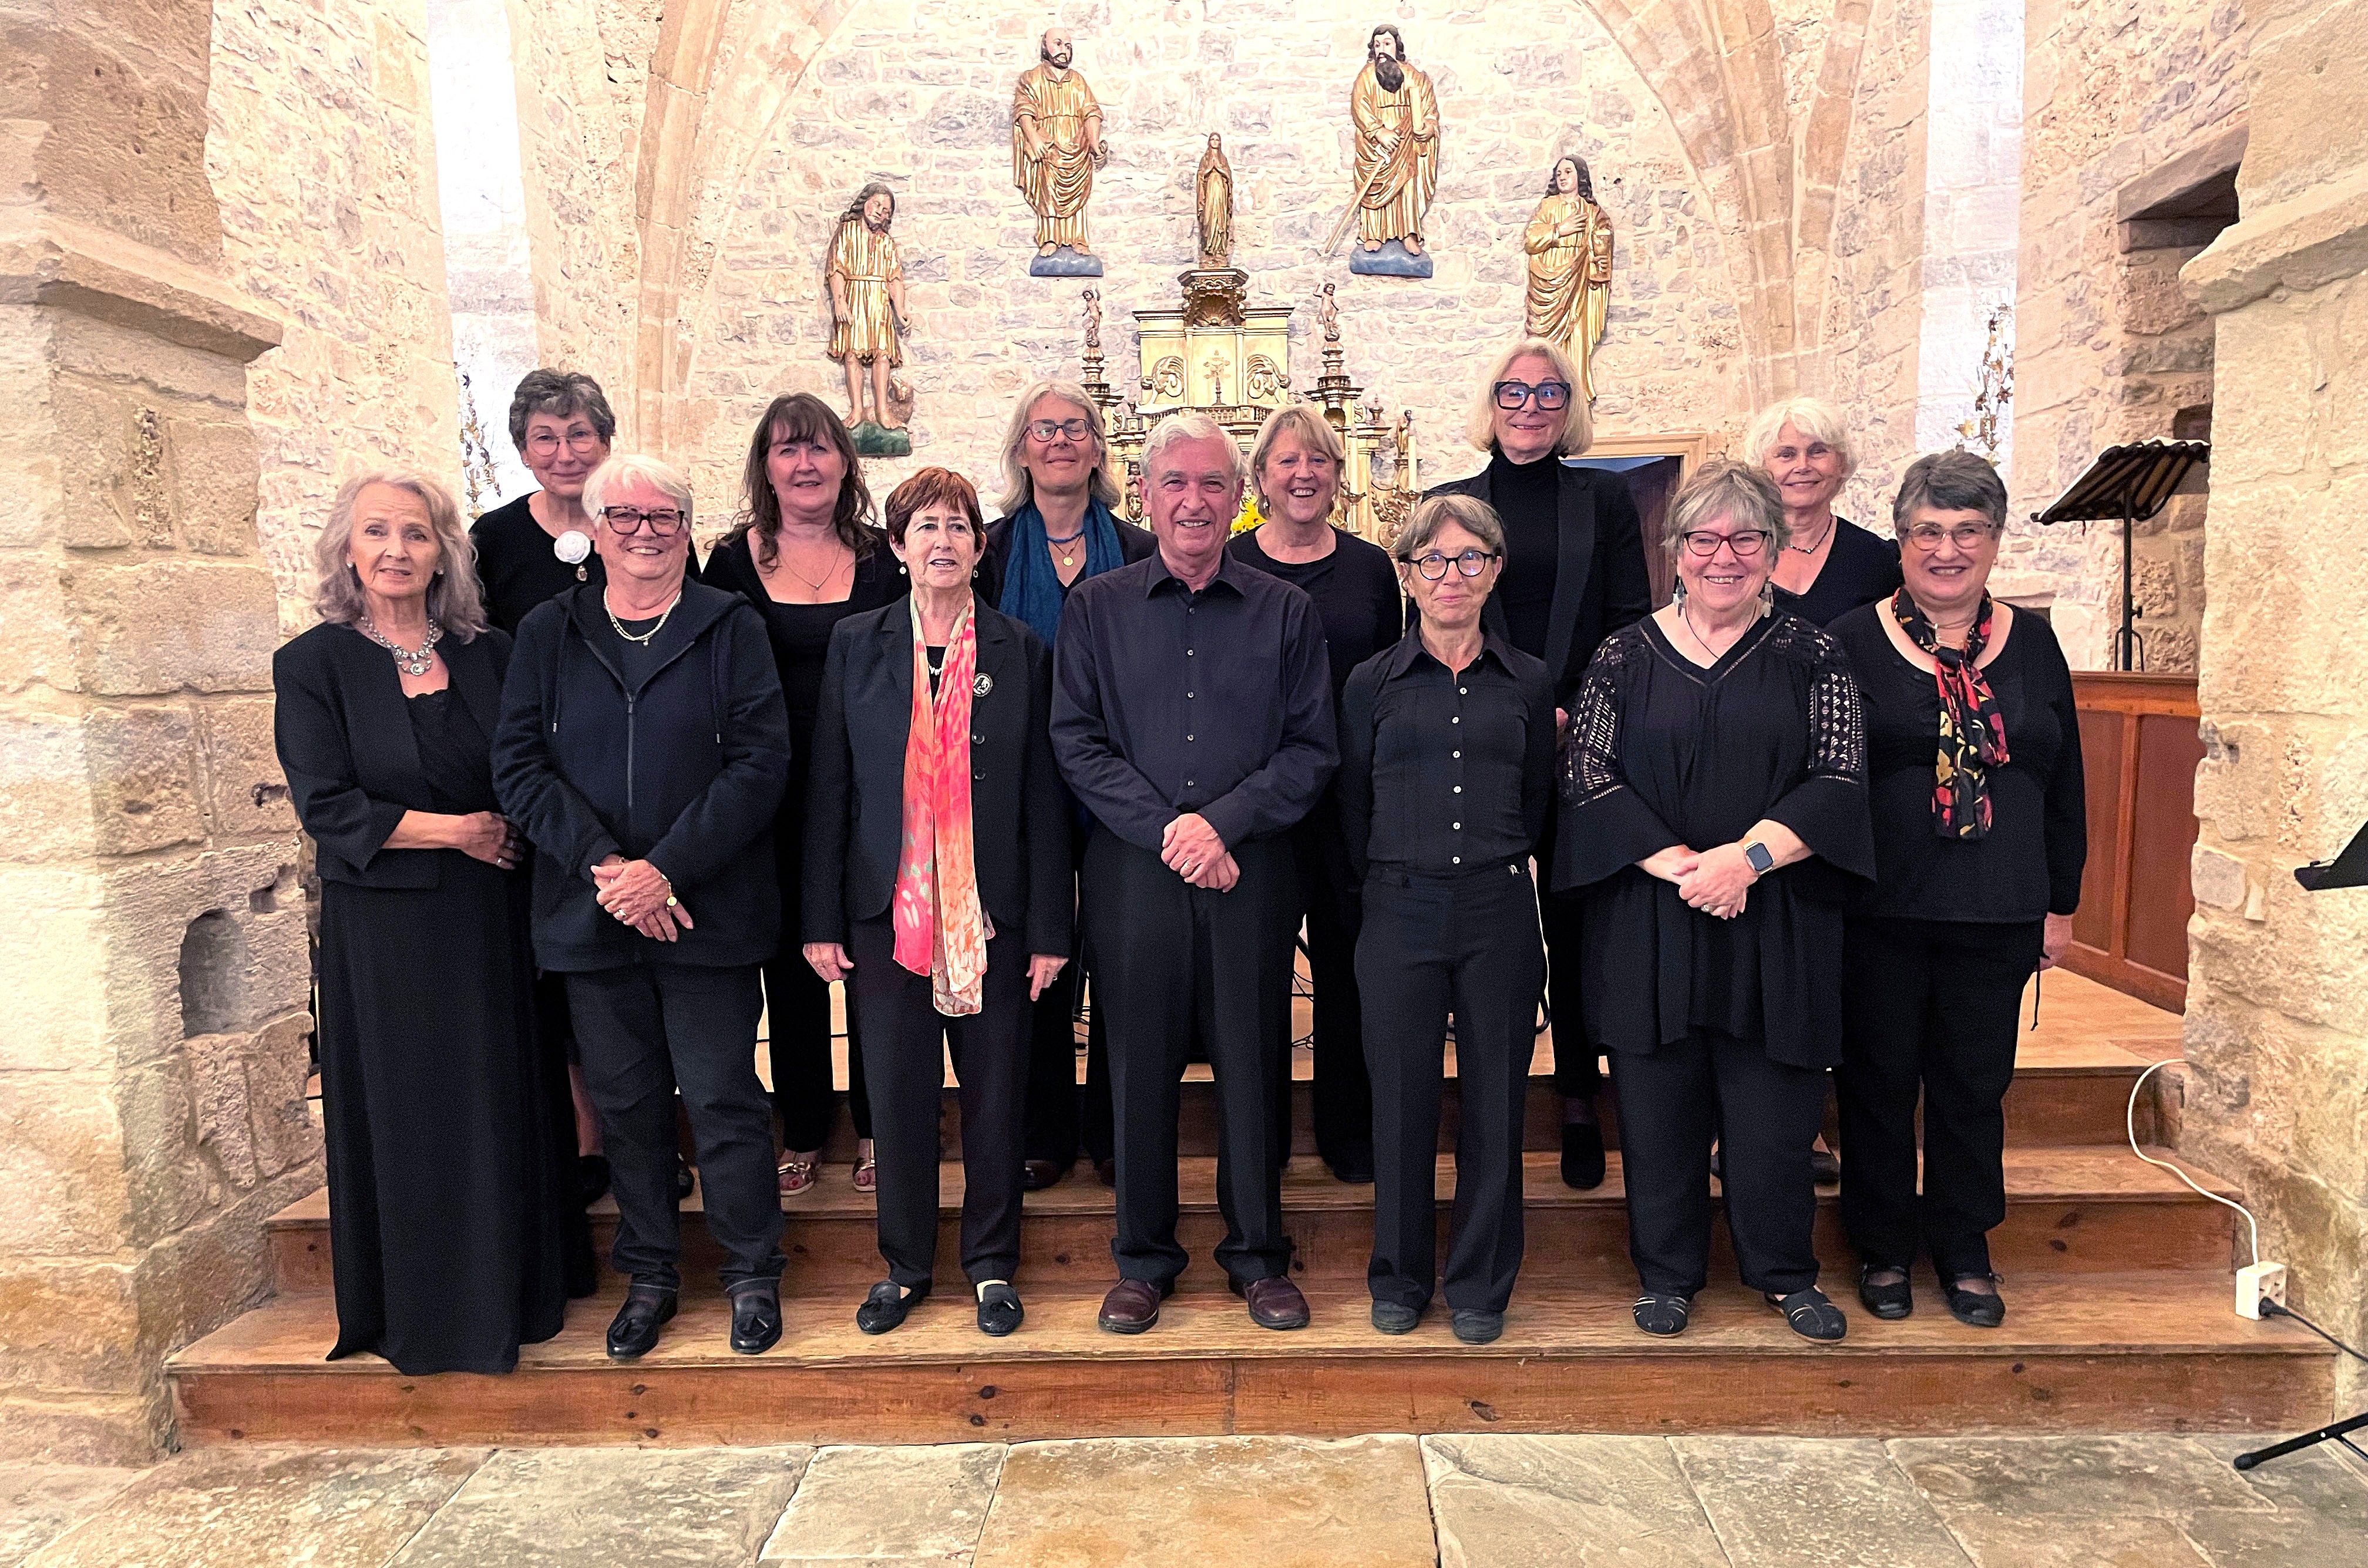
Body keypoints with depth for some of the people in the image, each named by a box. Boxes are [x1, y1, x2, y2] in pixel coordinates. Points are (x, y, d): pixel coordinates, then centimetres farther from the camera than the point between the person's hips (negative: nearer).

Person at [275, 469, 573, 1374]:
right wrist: (456, 831, -12)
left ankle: (510, 1291, 26)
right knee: (408, 1119, 7)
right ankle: (418, 1312, 24)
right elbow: (327, 807, -11)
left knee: (506, 1105, 9)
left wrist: (514, 833, -10)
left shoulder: (488, 654, 5)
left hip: (494, 921, 3)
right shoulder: (314, 664, -3)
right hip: (385, 931, -3)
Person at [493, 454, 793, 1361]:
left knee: (724, 1101, 3)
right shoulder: (548, 634, 9)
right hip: (589, 914, 3)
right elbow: (519, 765, 2)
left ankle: (752, 1274, 20)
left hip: (707, 912, -2)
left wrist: (665, 868, -15)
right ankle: (649, 1276, 29)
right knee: (625, 1104, 12)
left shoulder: (731, 629, 1)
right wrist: (604, 865, -12)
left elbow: (759, 763, -7)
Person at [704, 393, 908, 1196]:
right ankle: (802, 1132, 25)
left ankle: (875, 1125, 24)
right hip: (776, 797, 0)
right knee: (790, 962, 9)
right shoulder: (733, 563, 3)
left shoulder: (883, 561, 3)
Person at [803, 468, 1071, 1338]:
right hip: (888, 908, 1)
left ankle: (992, 1264, 27)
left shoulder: (1020, 649, 3)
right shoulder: (855, 644, 5)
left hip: (991, 912, 0)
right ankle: (905, 1265, 28)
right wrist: (821, 919, 0)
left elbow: (1043, 796, 1)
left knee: (995, 1092, 8)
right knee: (896, 1095, 9)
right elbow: (829, 786, 4)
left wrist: (1050, 927, -2)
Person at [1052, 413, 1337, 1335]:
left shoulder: (1285, 612, 7)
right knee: (1140, 1065, 7)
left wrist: (1223, 821, -12)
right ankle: (1144, 1259, 24)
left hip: (1251, 871, 0)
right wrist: (1165, 828, -11)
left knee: (1252, 1063, 7)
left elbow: (1312, 748, 2)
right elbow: (1076, 742, 0)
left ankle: (1259, 1256, 24)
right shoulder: (1096, 608, 7)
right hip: (1131, 871, 0)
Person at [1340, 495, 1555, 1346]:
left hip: (1500, 912, 1)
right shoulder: (1373, 684, 3)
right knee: (1402, 1101, 6)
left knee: (1495, 1101, 7)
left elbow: (1538, 804, 13)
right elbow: (1353, 812, 8)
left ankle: (1481, 1284, 25)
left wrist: (1500, 864, 9)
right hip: (1401, 915, -1)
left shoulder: (1527, 683, 6)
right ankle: (1400, 1277, 25)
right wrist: (1393, 884, 9)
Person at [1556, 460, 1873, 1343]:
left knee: (1774, 1109, 8)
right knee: (1658, 1105, 9)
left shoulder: (1810, 657, 5)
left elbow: (1839, 778, -3)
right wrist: (1678, 865, -14)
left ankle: (1784, 1272, 31)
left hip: (1776, 922, 0)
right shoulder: (1626, 657, 4)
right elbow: (1586, 777, -4)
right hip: (1649, 921, 0)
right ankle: (1668, 1274, 28)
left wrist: (1749, 857, -17)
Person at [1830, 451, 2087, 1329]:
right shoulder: (1854, 642, -3)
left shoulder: (2032, 645, 7)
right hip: (1880, 915, -2)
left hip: (1997, 918, 3)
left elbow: (2065, 785, 11)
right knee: (1879, 1082, 9)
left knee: (1975, 1085, 13)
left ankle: (1964, 1250, 31)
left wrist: (2061, 904, 10)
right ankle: (1884, 1248, 27)